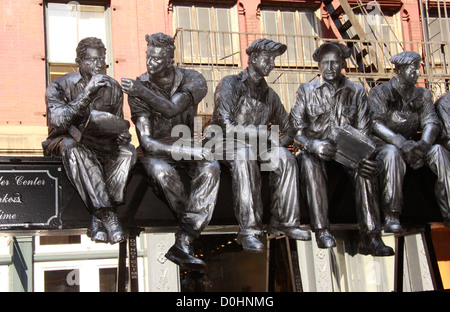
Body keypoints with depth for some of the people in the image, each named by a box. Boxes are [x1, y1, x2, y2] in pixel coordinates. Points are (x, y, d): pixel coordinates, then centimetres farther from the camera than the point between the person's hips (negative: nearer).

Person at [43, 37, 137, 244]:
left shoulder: (113, 88, 5)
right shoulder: (60, 86, -8)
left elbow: (118, 124, 11)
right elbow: (59, 120, -25)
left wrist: (123, 135, -14)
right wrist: (86, 93, -32)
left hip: (100, 144, 4)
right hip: (64, 142, -3)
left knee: (128, 151, -26)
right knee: (74, 148, -39)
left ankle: (99, 219, -31)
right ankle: (107, 216, -43)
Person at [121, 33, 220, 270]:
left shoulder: (193, 80, -6)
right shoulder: (139, 88, -9)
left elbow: (172, 109, -26)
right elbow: (146, 141, -16)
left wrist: (142, 92, -33)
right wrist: (185, 151, -26)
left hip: (186, 146, 2)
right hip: (156, 151, -1)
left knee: (211, 168, -32)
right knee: (161, 172, -38)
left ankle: (183, 243, -39)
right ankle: (194, 227, -18)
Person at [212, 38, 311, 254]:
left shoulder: (270, 95, 20)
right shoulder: (230, 84, 2)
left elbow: (287, 129, 20)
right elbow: (225, 125, -12)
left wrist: (279, 144, -5)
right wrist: (260, 132, -15)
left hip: (259, 146, 5)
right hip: (228, 144, -5)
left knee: (285, 158, -27)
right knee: (244, 158, -40)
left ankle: (284, 222, -24)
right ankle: (249, 230, -42)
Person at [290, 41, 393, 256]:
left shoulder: (357, 92, 11)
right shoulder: (306, 91, 8)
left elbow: (363, 131, 4)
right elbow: (296, 129, -2)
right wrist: (313, 145, -25)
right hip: (315, 149, 0)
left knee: (363, 167, -33)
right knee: (309, 162, -36)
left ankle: (370, 236, -37)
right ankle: (322, 231, -39)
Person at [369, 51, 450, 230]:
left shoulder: (423, 95, 14)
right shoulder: (380, 92, 0)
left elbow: (431, 122, 0)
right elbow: (375, 123, -15)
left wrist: (424, 143, -24)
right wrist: (401, 142, -31)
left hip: (411, 144, 4)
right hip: (384, 144, -4)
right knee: (392, 153, -38)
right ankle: (391, 217, -38)